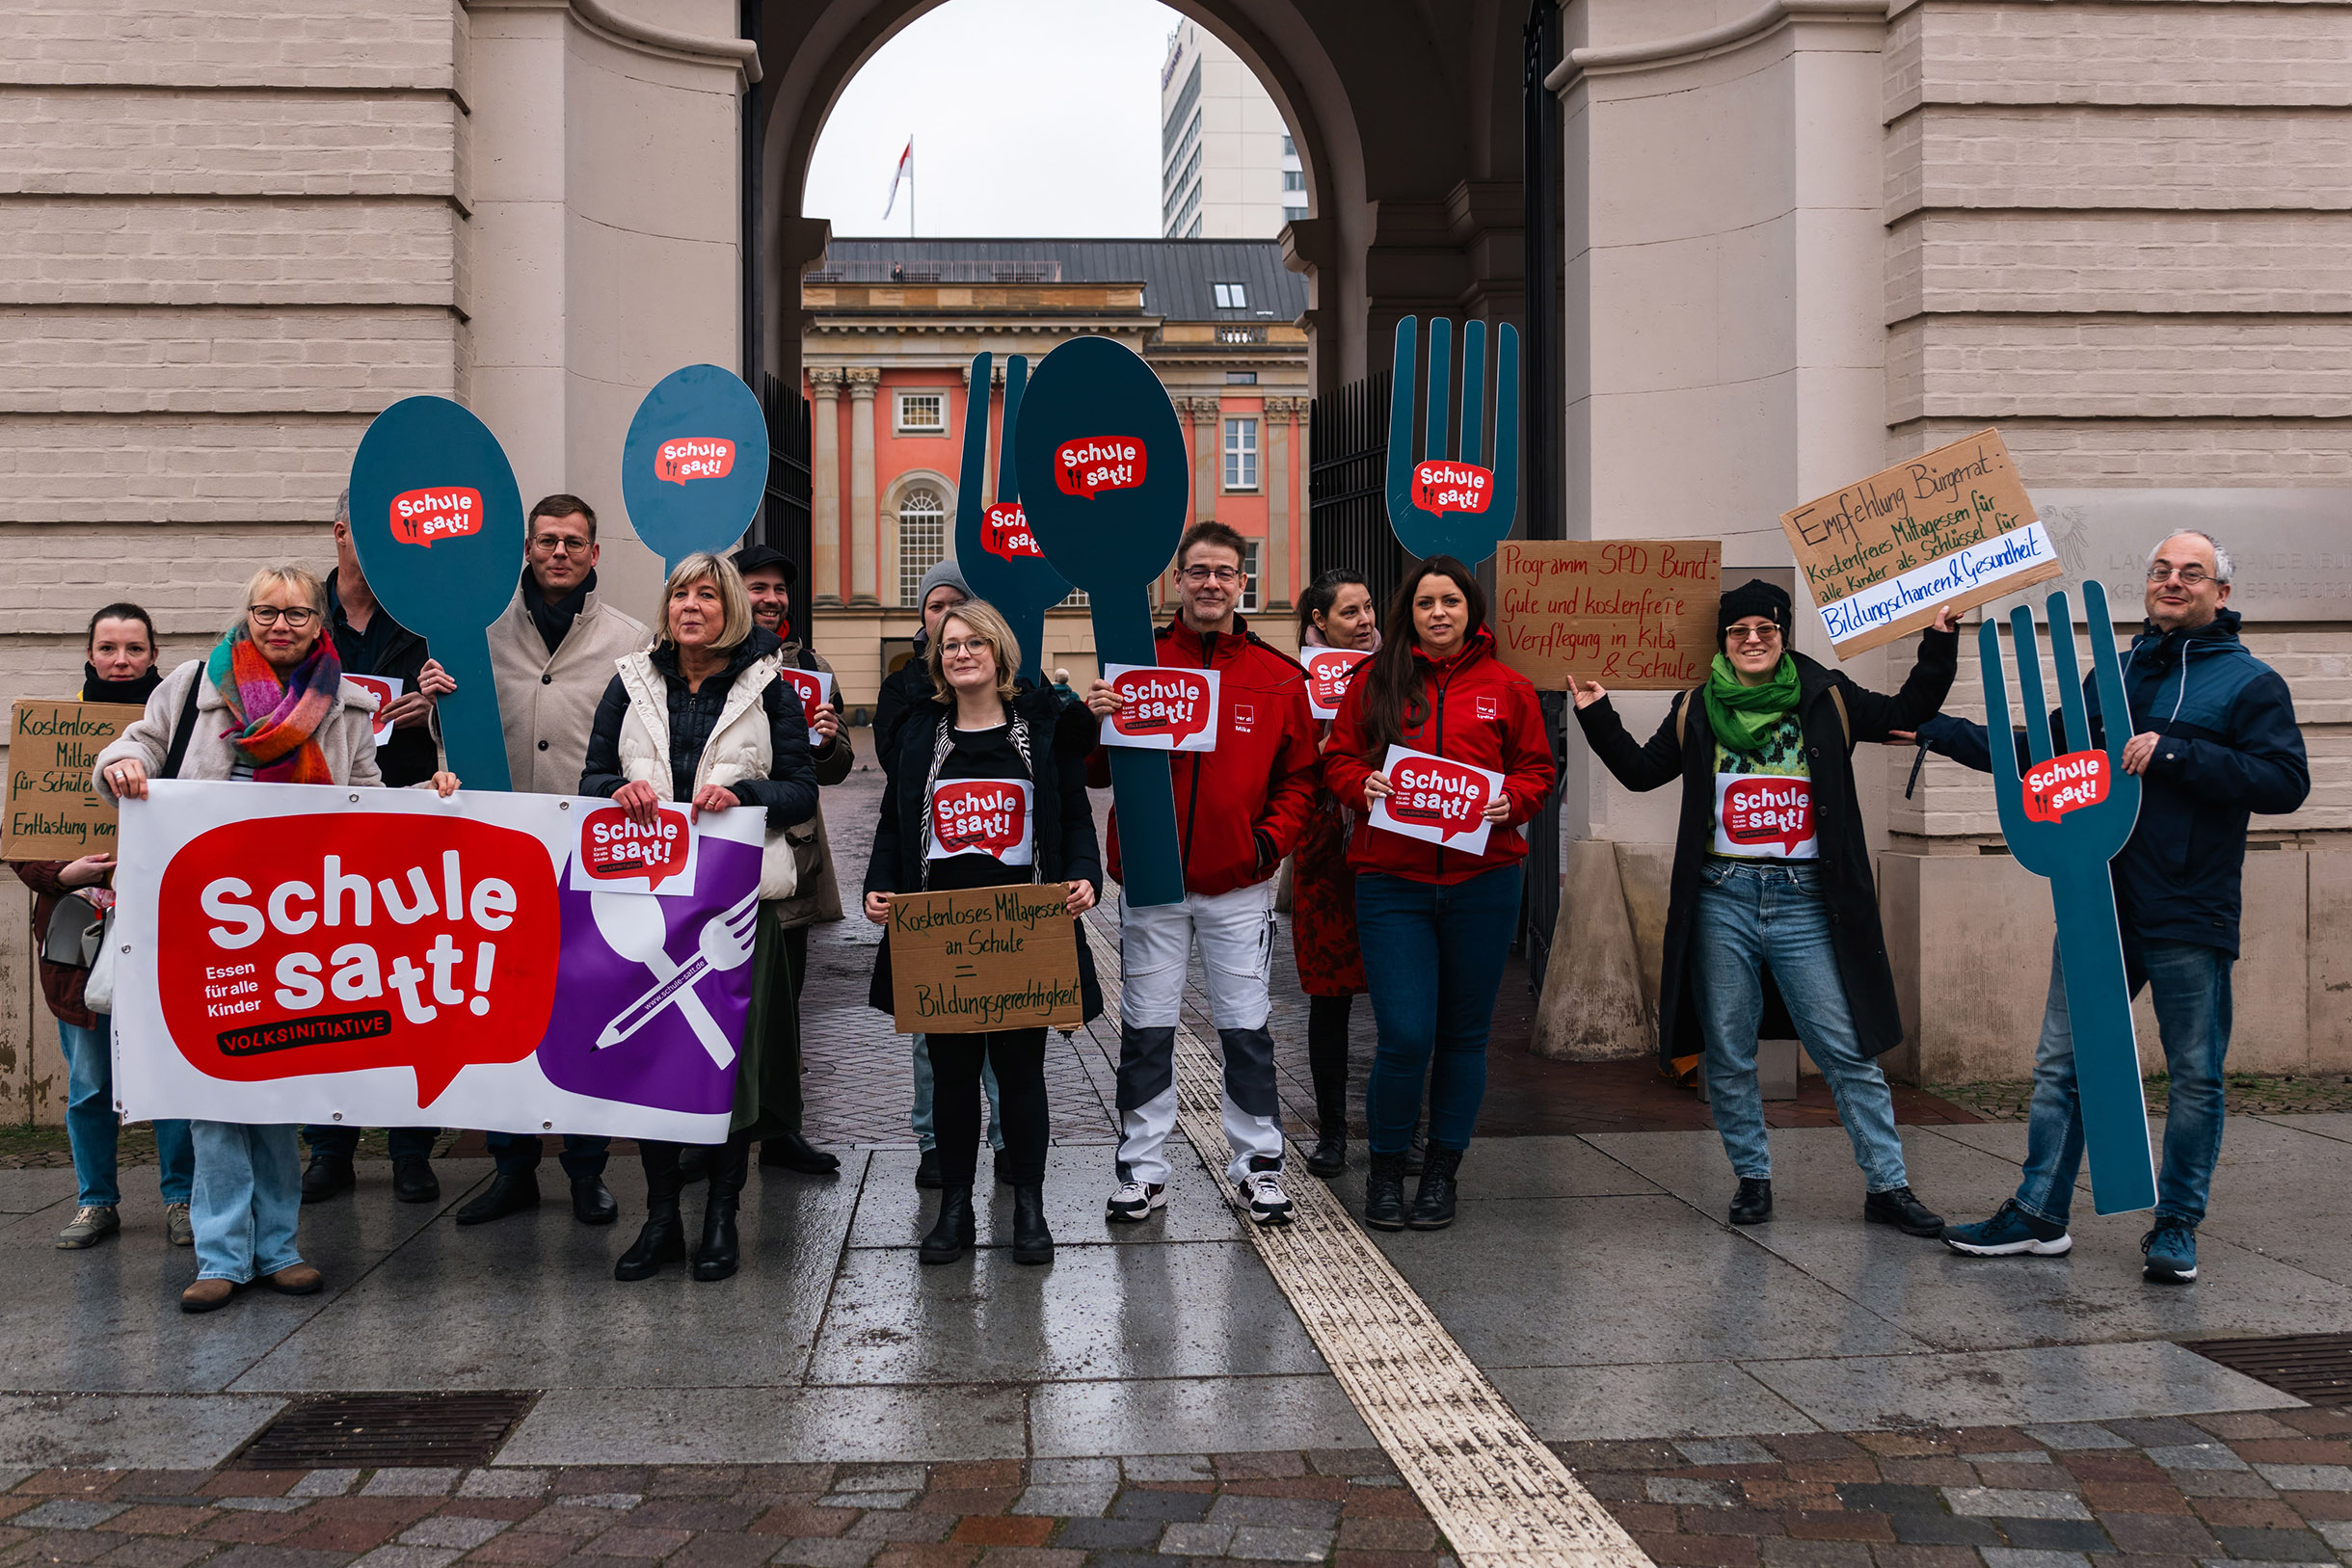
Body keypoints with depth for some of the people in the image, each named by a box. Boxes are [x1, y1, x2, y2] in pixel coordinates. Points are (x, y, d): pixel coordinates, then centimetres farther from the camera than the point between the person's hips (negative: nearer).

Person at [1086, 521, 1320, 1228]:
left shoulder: (1278, 677, 3)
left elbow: (1300, 775, 8)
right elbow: (1098, 773, 5)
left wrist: (1271, 840, -6)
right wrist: (1095, 723, -15)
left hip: (1238, 883, 0)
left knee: (1246, 1028, 7)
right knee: (1146, 1028, 7)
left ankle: (1258, 1163, 19)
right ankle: (1142, 1168, 16)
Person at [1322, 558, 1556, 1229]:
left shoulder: (1506, 688, 6)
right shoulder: (1374, 681, 5)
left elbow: (1536, 769, 11)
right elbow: (1338, 757, 9)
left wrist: (1510, 800, -9)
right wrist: (1364, 785, -12)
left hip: (1482, 881, 2)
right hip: (1391, 880, -1)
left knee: (1463, 1033, 9)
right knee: (1405, 1036, -8)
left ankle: (1442, 1170, 24)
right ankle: (1385, 1169, 12)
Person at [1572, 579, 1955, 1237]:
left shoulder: (1826, 700, 5)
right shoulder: (1697, 711, 9)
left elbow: (1907, 713, 10)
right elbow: (1642, 771, 17)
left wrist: (1938, 645, 0)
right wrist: (1598, 717, 8)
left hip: (1805, 900, -1)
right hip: (1722, 899, 2)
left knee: (1847, 1049, -2)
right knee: (1728, 1055, 6)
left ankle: (1887, 1185, 6)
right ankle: (1753, 1178, 21)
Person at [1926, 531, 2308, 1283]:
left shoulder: (2249, 683, -2)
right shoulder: (2114, 673, 15)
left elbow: (2286, 781, -14)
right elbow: (2044, 755, 23)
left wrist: (2176, 754, -20)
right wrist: (1937, 732, 19)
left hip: (2189, 919, -5)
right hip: (2097, 907, 5)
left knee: (2195, 1077, 4)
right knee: (2060, 1064, 8)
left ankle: (2176, 1225, 17)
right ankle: (2039, 1213, 16)